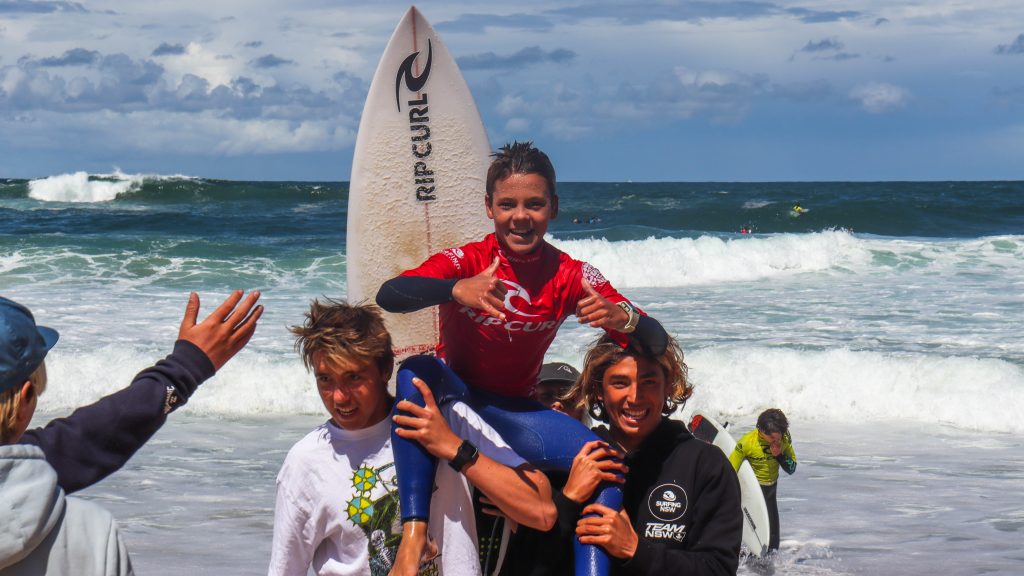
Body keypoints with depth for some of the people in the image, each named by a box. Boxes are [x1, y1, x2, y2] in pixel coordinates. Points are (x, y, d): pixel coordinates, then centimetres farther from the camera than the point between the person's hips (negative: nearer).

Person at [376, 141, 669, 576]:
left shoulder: (571, 277, -10)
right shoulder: (467, 261, -16)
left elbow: (656, 342, -16)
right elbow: (387, 296, -34)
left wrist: (621, 318, -40)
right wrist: (456, 290, -53)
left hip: (512, 408, 2)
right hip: (452, 393, -2)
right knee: (417, 371, -36)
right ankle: (414, 531, -38)